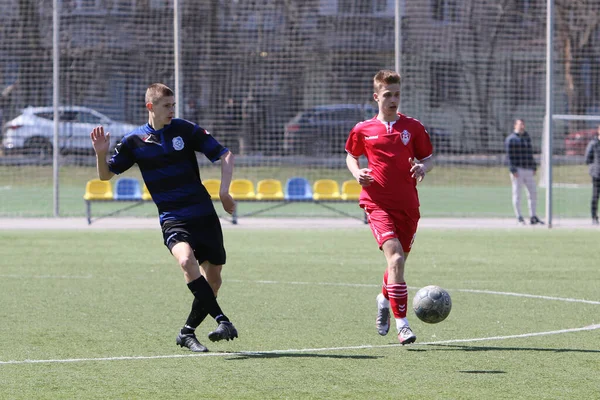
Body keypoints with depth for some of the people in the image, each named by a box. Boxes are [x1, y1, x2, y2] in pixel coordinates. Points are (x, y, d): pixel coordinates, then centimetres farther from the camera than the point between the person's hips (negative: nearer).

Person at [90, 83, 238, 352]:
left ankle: (188, 332, 20)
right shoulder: (135, 141, 1)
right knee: (186, 260, -30)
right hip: (172, 219, -2)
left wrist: (224, 191, -12)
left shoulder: (185, 130, -2)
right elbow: (106, 174, 8)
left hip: (204, 215, 2)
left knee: (213, 278, 3)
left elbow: (225, 156, 2)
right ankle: (223, 321, -32)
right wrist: (101, 154, -13)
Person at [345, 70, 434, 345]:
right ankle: (402, 323, -20)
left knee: (399, 260, 13)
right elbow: (351, 156, 20)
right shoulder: (363, 130, 4)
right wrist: (357, 172, -1)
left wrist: (423, 167, -10)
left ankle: (384, 299, 48)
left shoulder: (413, 127, 5)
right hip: (378, 204, -3)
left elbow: (429, 157, 13)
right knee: (395, 257, -21)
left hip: (408, 205, 3)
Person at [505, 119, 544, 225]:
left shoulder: (527, 137, 17)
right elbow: (509, 156, -9)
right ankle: (519, 218, 0)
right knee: (517, 193, -2)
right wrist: (513, 170, -16)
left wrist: (534, 168, 13)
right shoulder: (511, 139, -3)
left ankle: (533, 217, 10)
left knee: (533, 192, 4)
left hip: (529, 170, 6)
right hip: (517, 170, -6)